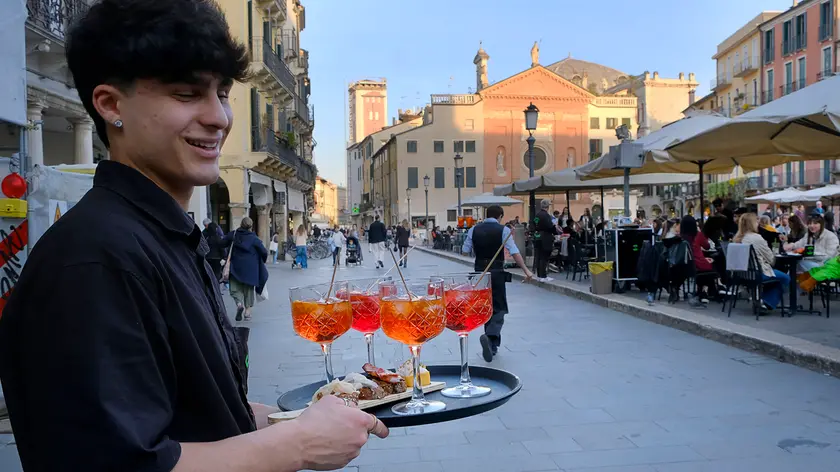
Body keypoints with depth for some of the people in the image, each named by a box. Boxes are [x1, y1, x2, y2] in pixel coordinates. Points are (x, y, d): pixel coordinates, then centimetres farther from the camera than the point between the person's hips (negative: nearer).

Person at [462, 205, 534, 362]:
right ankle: (490, 336, -25)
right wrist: (526, 270, -11)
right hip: (496, 273, -4)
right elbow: (514, 252, -12)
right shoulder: (503, 230, -4)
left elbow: (465, 251, 7)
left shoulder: (474, 229, 5)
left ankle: (492, 345, 23)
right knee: (499, 308, 2)